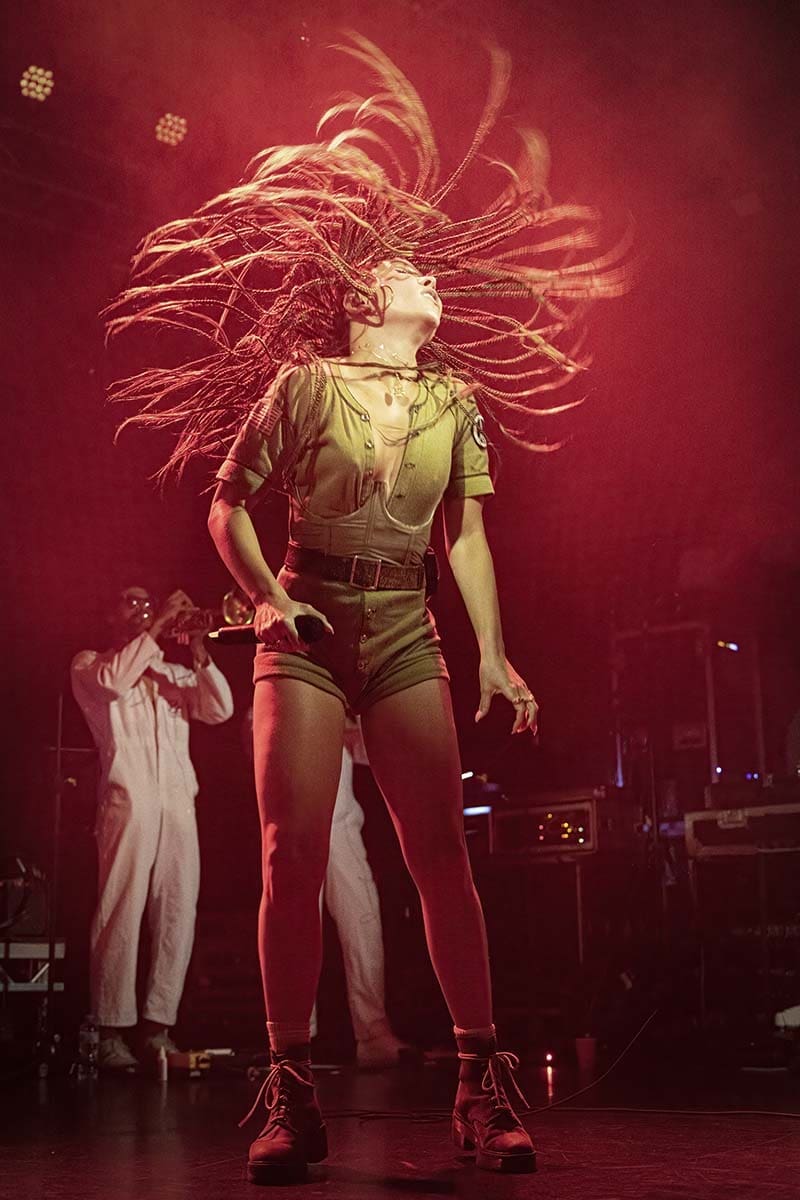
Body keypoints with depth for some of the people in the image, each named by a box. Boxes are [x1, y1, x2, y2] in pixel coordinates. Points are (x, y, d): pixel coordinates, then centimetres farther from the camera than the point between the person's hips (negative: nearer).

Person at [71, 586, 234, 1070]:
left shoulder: (175, 674, 26)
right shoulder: (90, 662, 15)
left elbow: (219, 710, 10)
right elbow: (112, 682, -9)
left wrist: (198, 651, -1)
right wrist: (156, 627, -7)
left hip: (179, 800, 4)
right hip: (128, 799, -4)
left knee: (178, 913, -4)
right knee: (122, 912, -11)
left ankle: (158, 1027, -3)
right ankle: (112, 1033, -9)